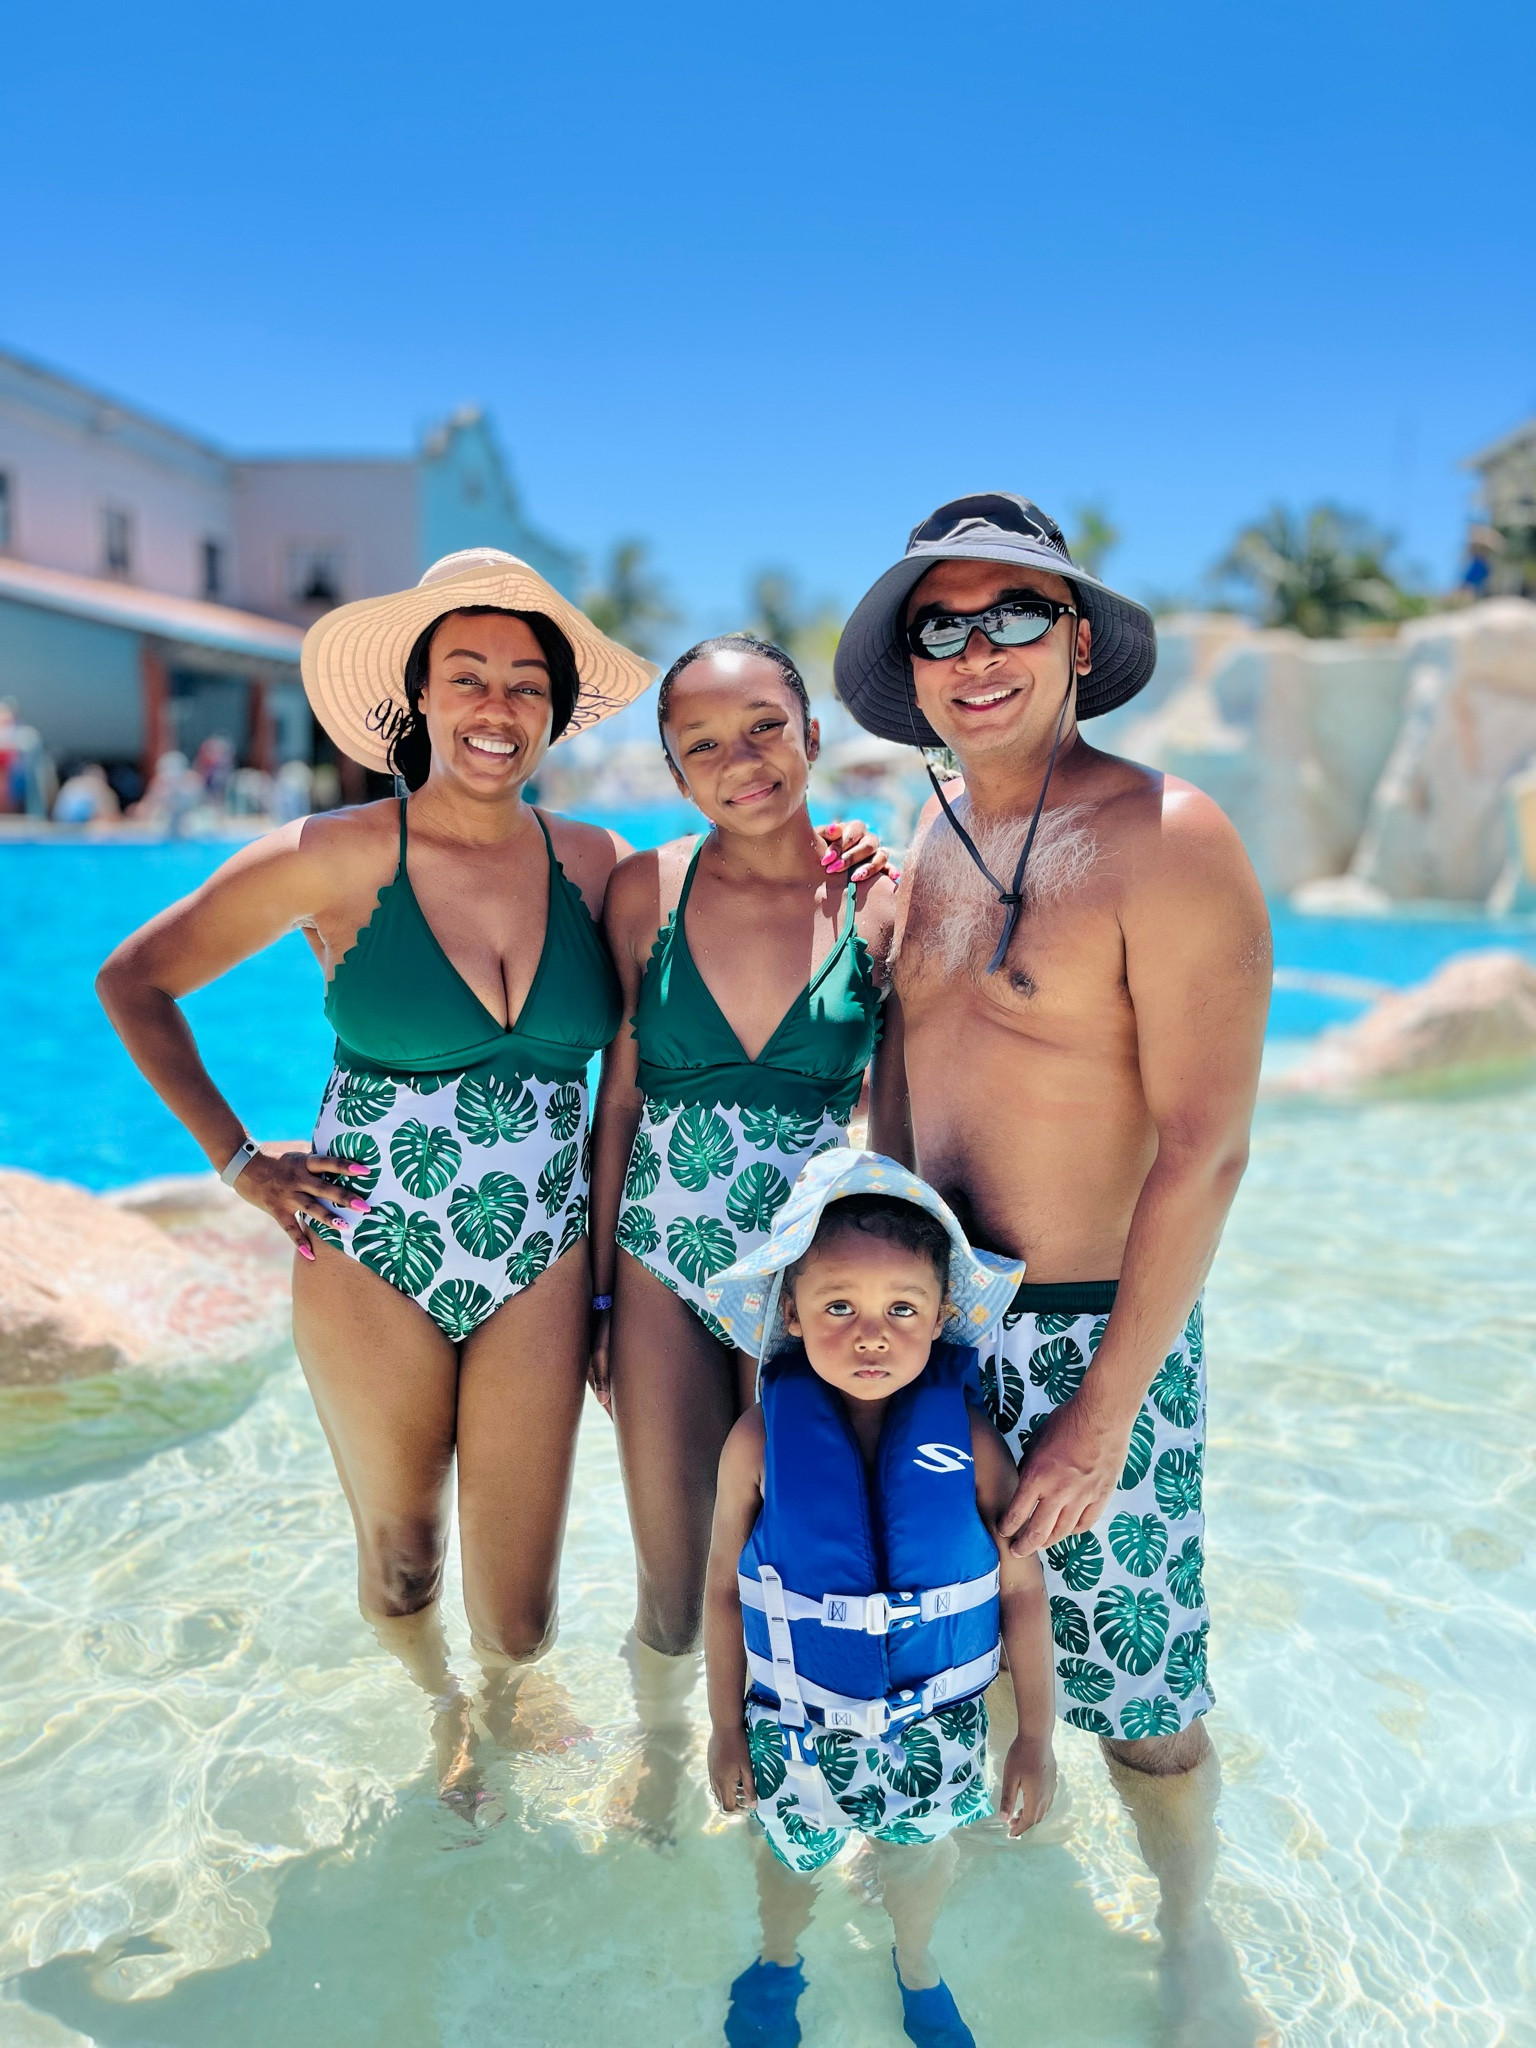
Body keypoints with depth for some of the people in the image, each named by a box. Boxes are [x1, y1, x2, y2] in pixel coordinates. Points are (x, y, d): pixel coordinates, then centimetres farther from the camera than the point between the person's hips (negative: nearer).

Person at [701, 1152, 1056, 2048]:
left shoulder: (970, 1441, -21)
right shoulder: (762, 1439, -21)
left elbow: (1024, 1591, -10)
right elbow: (727, 1588, -9)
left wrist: (1037, 1735, -3)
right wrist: (727, 1727, -1)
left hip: (935, 1725, 0)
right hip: (796, 1727, 0)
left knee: (920, 1855, 26)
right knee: (791, 1857, 25)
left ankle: (916, 1965, 60)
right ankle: (779, 1962, 60)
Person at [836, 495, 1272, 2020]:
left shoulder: (1165, 839, -16)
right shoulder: (930, 839, 4)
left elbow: (1205, 1151, -19)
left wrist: (1106, 1416, -18)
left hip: (1093, 1334, -5)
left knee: (1139, 1701, 10)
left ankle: (1189, 1941, 38)